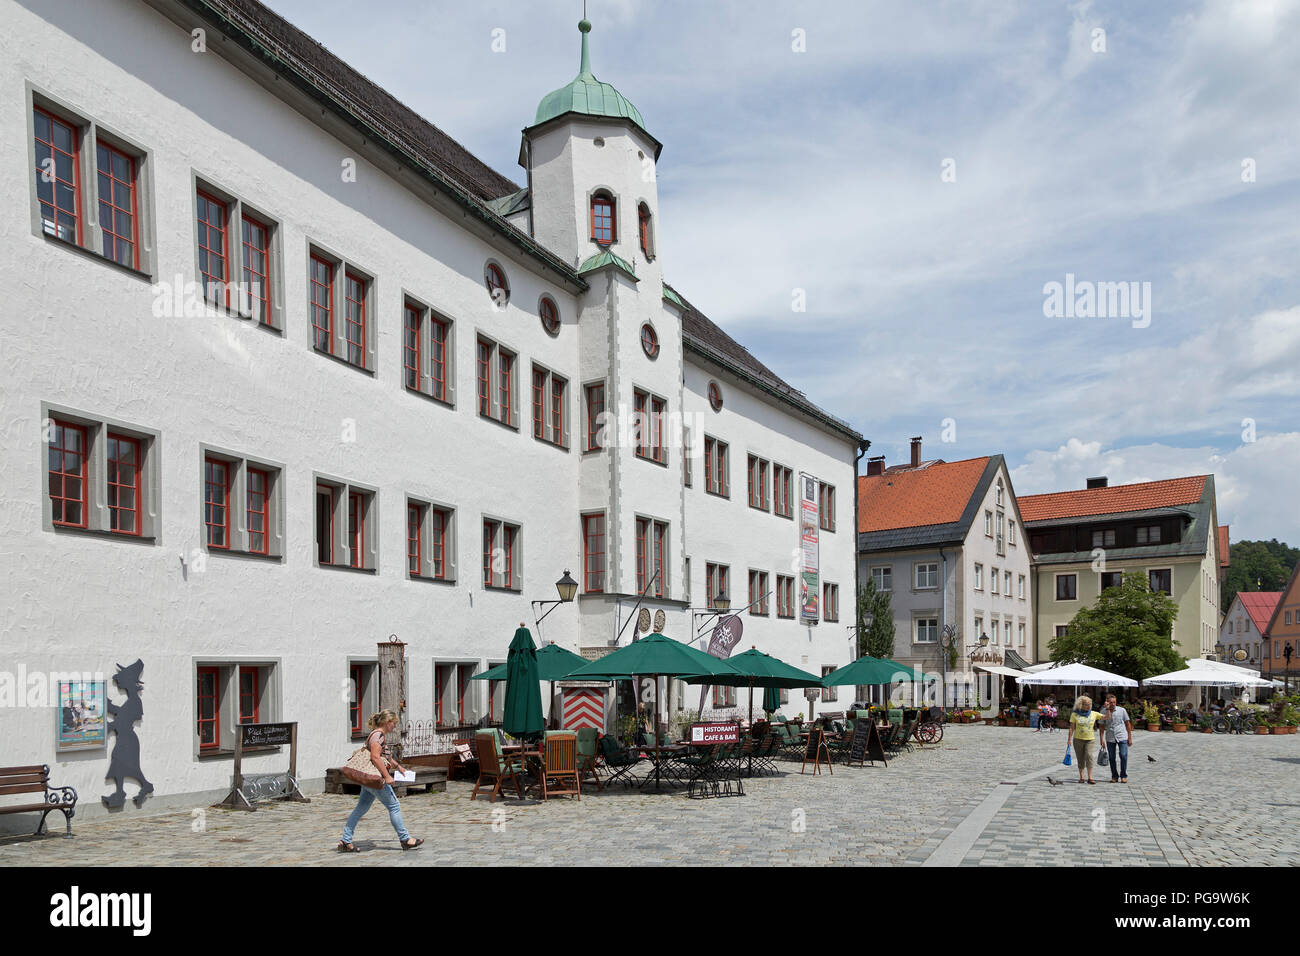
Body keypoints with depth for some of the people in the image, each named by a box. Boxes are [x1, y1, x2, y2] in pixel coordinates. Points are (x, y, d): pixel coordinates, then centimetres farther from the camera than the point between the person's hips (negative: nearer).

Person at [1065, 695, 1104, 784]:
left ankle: (1090, 778, -15)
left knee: (1089, 756, -16)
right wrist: (1069, 739, -1)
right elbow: (1072, 728, 2)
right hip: (1078, 739, 0)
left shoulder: (1094, 714, 4)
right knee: (1080, 759, 5)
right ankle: (1081, 777, 14)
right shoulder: (1075, 714, 0)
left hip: (1090, 740, 0)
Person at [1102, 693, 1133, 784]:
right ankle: (1114, 776, 16)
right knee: (1111, 758, 4)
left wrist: (1130, 737, 4)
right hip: (1110, 738, 1)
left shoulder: (1122, 710, 1)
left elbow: (1128, 723, 7)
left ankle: (1123, 776, 4)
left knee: (1123, 756, -9)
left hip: (1122, 737, -1)